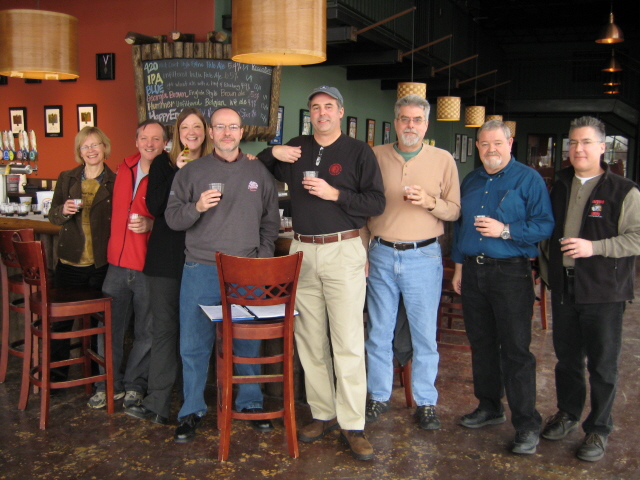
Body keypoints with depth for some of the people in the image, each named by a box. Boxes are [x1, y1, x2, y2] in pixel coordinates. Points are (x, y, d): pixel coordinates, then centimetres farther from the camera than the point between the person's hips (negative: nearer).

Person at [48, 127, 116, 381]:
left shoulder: (114, 182, 0)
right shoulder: (66, 178, 8)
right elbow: (53, 216, 11)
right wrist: (63, 210, -11)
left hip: (102, 263, -2)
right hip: (70, 262, 2)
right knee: (61, 319, 7)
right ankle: (56, 374, 22)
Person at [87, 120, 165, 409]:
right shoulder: (124, 169, 10)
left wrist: (151, 224, -24)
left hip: (149, 265, -5)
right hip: (118, 262, 5)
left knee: (146, 331, 7)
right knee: (110, 326, 9)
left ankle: (135, 384, 24)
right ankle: (110, 383, 23)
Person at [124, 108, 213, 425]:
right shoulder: (164, 163, 7)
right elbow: (154, 205, -5)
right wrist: (179, 172, -10)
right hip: (166, 257, 0)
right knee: (164, 326, 2)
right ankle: (157, 404, 6)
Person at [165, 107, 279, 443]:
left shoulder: (259, 173, 9)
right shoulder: (191, 172, 5)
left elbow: (270, 222, 13)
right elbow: (172, 218, 3)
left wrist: (262, 258, 4)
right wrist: (196, 207, -16)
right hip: (201, 271, -1)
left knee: (247, 342, 10)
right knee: (194, 343, 3)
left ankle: (250, 403, 27)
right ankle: (192, 411, 18)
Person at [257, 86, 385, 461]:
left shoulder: (359, 151, 1)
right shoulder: (295, 149, 13)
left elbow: (377, 203, -5)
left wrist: (334, 193, -16)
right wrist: (272, 153, 4)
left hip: (344, 251, -4)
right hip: (303, 251, 5)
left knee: (348, 341, -6)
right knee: (310, 340, 8)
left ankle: (352, 424, 1)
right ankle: (323, 413, 19)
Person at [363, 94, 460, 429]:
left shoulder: (443, 160, 2)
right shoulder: (375, 156, 4)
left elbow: (455, 210, 2)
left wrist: (430, 202, -17)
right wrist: (361, 250, 2)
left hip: (423, 256, -1)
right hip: (381, 254, 1)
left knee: (425, 334, 5)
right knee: (379, 332, 10)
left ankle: (426, 401, 20)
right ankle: (378, 396, 25)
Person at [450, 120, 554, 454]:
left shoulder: (528, 179, -4)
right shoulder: (470, 181, 14)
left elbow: (545, 225, -10)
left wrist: (504, 230, -21)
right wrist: (458, 265, 16)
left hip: (510, 273, -6)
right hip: (473, 272, 6)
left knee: (515, 350, -5)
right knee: (481, 344, 14)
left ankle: (527, 424, 3)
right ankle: (489, 407, 29)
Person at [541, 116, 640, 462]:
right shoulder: (560, 187, 11)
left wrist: (593, 247, -23)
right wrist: (551, 272, 14)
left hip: (603, 291, -5)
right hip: (564, 289, 5)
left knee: (603, 364, 5)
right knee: (567, 357, 17)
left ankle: (598, 430, 19)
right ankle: (568, 414, 35)